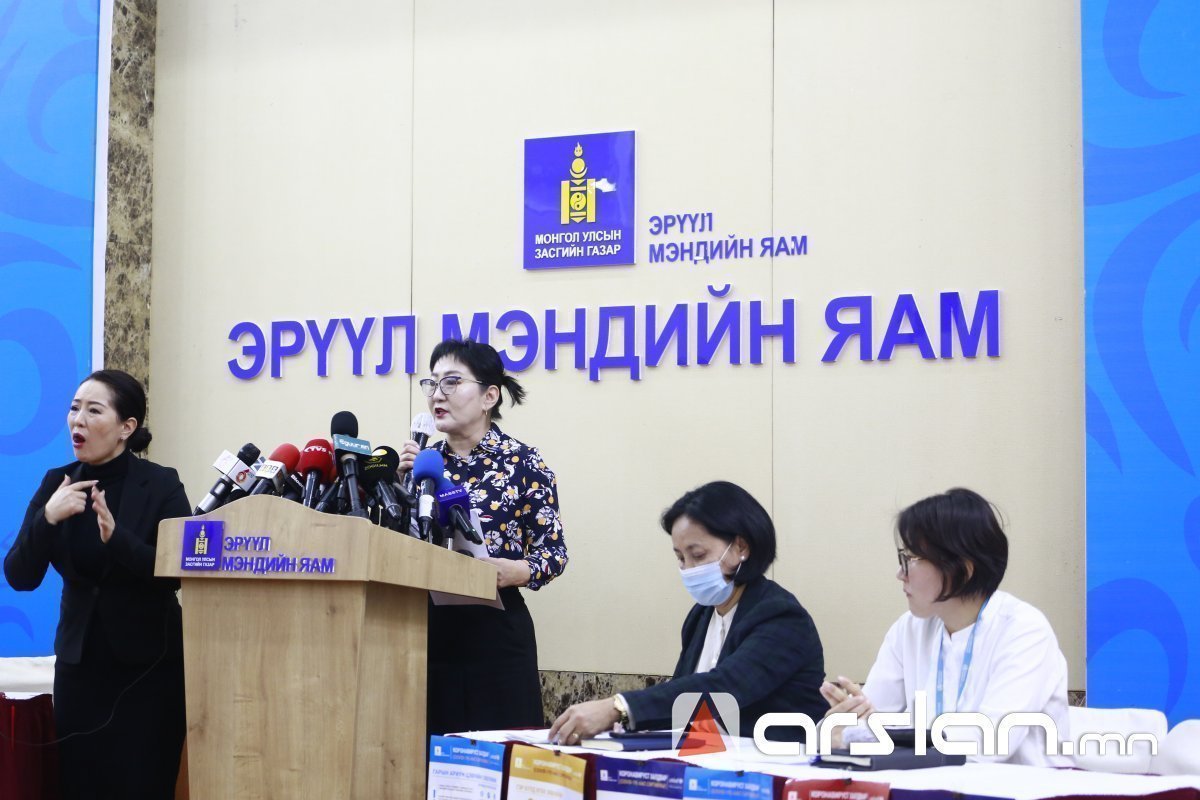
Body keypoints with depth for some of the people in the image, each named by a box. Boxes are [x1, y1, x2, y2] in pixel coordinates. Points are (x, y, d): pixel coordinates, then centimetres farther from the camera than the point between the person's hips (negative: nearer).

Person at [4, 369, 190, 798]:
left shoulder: (160, 485, -8)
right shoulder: (57, 484, 3)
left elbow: (174, 573, -16)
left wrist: (116, 536, -31)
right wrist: (47, 518, -19)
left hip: (148, 664, -3)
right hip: (80, 661, 4)